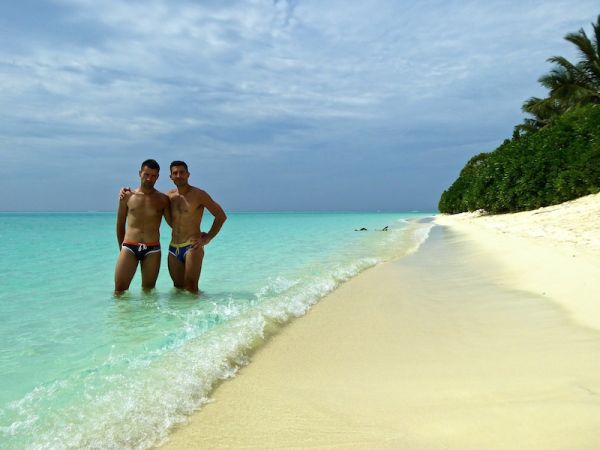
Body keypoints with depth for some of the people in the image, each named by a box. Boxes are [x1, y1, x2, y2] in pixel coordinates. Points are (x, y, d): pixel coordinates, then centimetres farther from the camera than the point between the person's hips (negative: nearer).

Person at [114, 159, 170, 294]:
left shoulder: (162, 199, 5)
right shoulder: (127, 196, 7)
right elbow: (120, 224, 14)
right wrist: (121, 247, 16)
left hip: (152, 249, 0)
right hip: (129, 247, 0)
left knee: (148, 290, 9)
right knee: (119, 290, -3)